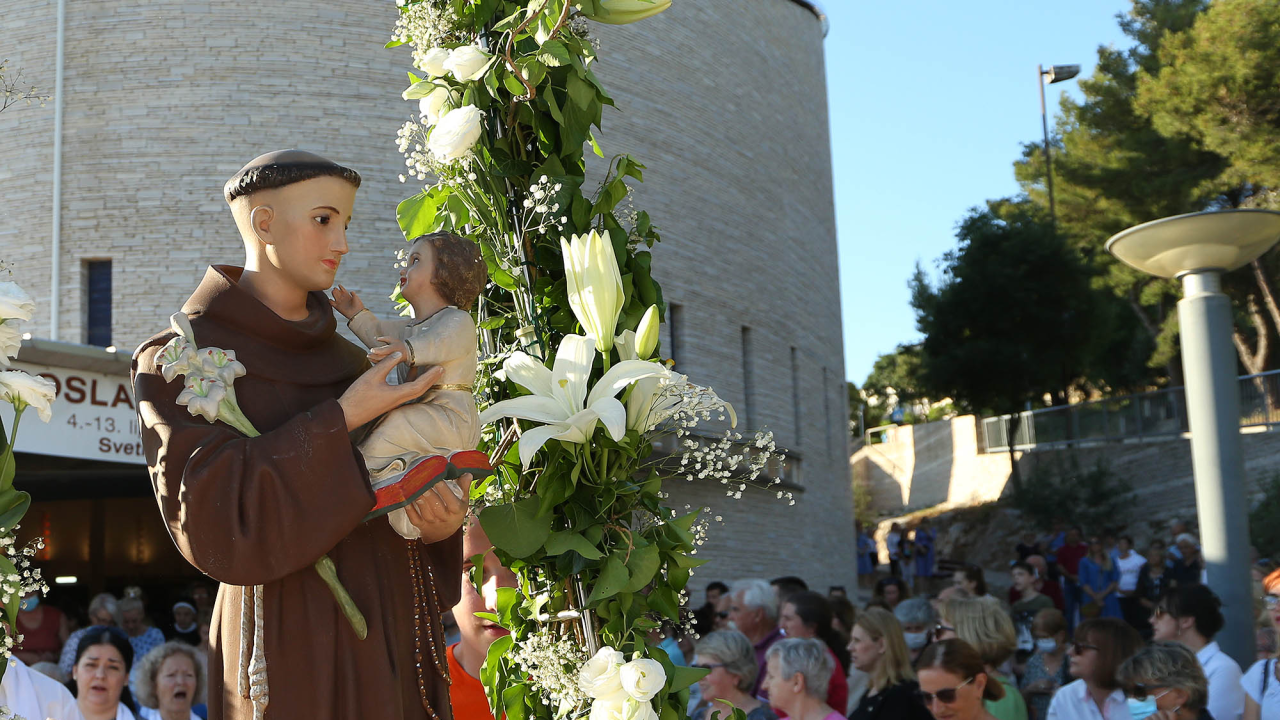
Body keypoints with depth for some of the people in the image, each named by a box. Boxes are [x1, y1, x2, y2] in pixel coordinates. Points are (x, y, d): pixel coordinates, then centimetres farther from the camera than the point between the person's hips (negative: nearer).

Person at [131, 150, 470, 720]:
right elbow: (212, 519, -17)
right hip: (292, 645, -6)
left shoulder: (352, 362, 13)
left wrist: (441, 525, -8)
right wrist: (342, 419, -17)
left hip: (393, 639, 6)